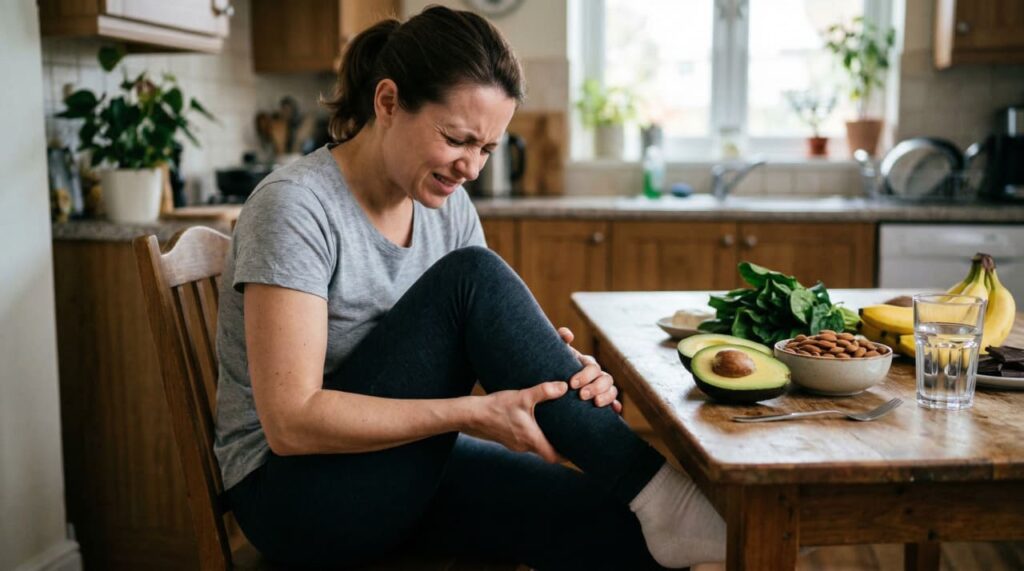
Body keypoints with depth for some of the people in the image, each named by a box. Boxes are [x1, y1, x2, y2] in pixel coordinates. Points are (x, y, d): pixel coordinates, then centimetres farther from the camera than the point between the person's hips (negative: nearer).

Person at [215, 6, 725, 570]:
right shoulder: (296, 206, -19)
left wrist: (563, 376, -20)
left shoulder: (448, 207, 1)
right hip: (294, 490, -5)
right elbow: (291, 421, -24)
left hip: (407, 467, 6)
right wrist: (474, 412, -29)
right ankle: (652, 486, -20)